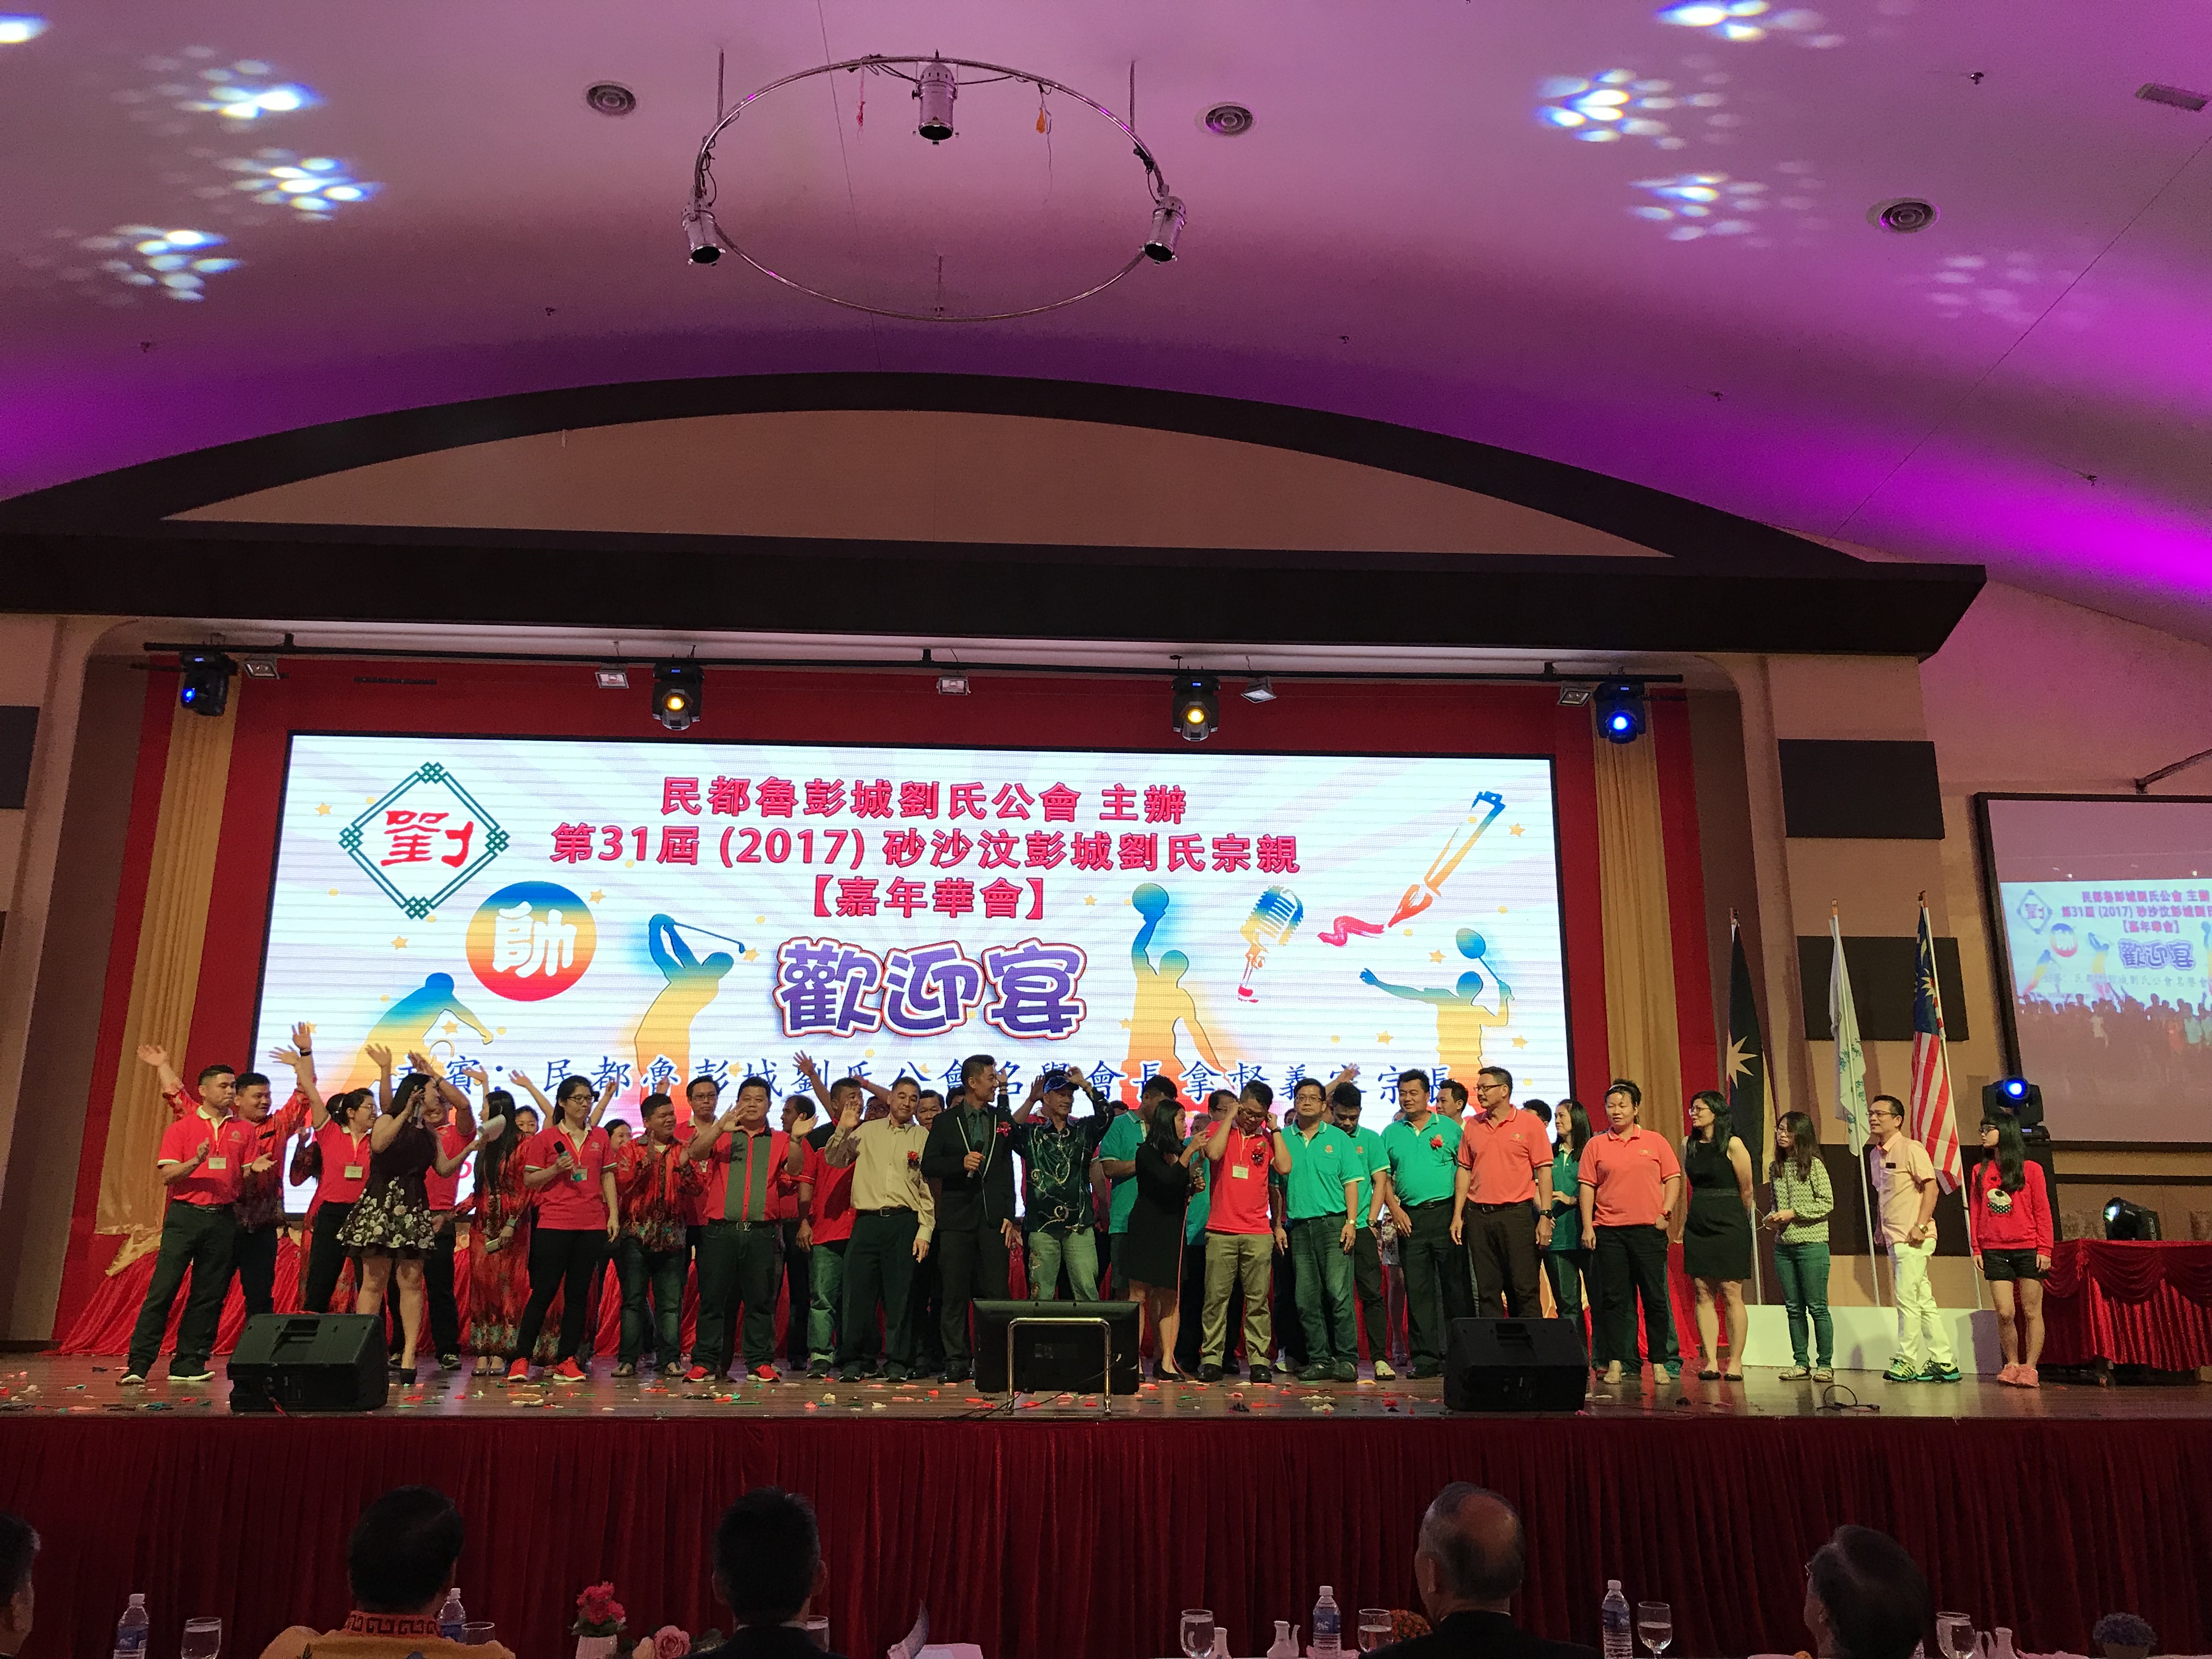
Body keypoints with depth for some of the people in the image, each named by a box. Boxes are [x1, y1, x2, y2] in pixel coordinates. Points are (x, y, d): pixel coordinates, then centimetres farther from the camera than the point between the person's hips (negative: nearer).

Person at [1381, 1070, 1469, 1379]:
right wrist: (1395, 1209, -2)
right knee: (1418, 1290, 2)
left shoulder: (1449, 1127, 5)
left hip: (1445, 1212, -2)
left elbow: (1465, 1169, 3)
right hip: (1410, 1218, 2)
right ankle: (1426, 1357, 7)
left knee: (1456, 1286, 0)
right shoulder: (1391, 1133, 12)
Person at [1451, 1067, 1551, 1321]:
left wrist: (1545, 1216, -9)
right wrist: (1458, 1215, 8)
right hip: (1479, 1216, 4)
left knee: (1525, 1289, -4)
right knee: (1488, 1290, 6)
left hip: (1516, 1214, -4)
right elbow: (1464, 1170, 14)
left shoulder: (1530, 1123, -1)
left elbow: (1544, 1171, -3)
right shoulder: (1473, 1126, 11)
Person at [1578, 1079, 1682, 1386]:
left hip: (1649, 1229, 0)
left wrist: (1665, 1213, -4)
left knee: (1655, 1297, 2)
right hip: (1609, 1231, 0)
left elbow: (1673, 1179, 8)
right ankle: (1615, 1363, 6)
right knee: (1614, 1298, 2)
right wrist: (1587, 1226, -1)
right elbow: (1587, 1186, 6)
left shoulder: (1654, 1141, 7)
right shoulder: (1596, 1145, 7)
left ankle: (1660, 1361, 12)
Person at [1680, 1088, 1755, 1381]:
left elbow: (1746, 1189, -1)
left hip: (1729, 1224, -5)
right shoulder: (1688, 1145, 9)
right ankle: (1711, 1361, 7)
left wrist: (1741, 1221, 10)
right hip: (1697, 1223, 5)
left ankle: (1735, 1362, 4)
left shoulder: (1733, 1144, -8)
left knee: (1731, 1292, -4)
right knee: (1703, 1293, 3)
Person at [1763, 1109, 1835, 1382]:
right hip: (1783, 1246, 5)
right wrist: (1771, 1218, 1)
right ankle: (1800, 1363, 13)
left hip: (1811, 1244, -5)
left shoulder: (1814, 1165, -5)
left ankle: (1825, 1364, 7)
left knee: (1817, 1307, -1)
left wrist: (1794, 1213, -14)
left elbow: (1827, 1204, -9)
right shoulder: (1775, 1168, 12)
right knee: (1794, 1308, 8)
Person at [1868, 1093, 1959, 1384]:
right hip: (1895, 1239, 8)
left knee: (1907, 1299, -7)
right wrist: (1882, 1228, 15)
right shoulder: (1875, 1154, 14)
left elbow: (1931, 1187, -14)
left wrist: (1921, 1226, -19)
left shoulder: (1910, 1148, -10)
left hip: (1914, 1239, -8)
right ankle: (1943, 1362, 17)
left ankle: (1906, 1361, 1)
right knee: (1923, 1301, 11)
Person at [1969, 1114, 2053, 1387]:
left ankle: (2030, 1368, 8)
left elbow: (2042, 1211, 0)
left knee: (2031, 1312, 0)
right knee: (2005, 1313, -2)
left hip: (2028, 1251, -2)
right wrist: (1976, 1249, 4)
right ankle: (2012, 1364, 13)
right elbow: (1974, 1212, 10)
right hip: (1994, 1251, 2)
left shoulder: (2031, 1170, 2)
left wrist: (2045, 1249, -7)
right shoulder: (1980, 1171, 10)